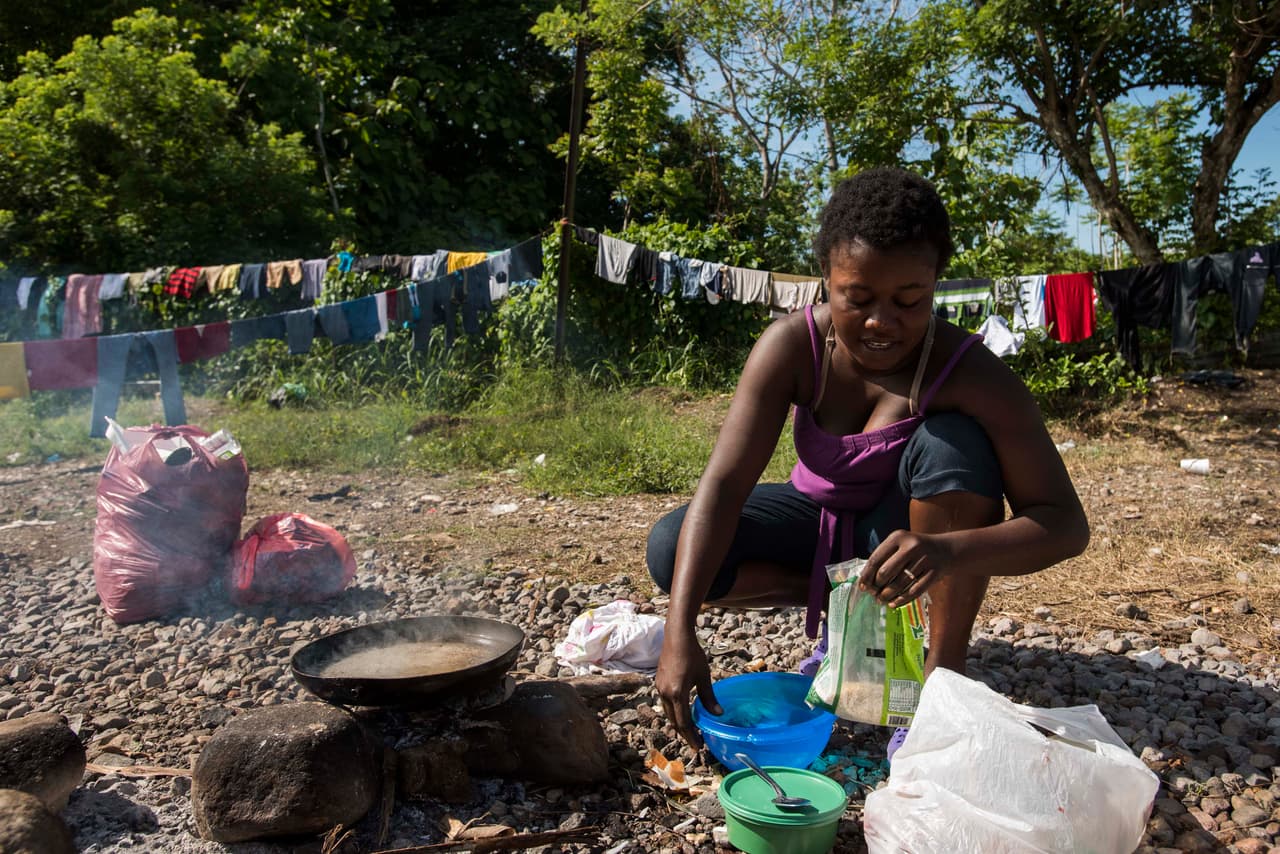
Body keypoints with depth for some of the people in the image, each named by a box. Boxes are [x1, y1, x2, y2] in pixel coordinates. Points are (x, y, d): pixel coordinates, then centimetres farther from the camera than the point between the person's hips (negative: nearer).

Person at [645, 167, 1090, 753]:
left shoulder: (969, 372, -28)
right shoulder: (793, 345, -23)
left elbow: (1067, 523, -30)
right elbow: (723, 483, -29)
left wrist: (950, 550, -52)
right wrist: (680, 633, -40)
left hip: (903, 531, -2)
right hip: (818, 522, 2)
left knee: (953, 443, -34)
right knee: (672, 551, -21)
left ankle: (944, 676, -18)